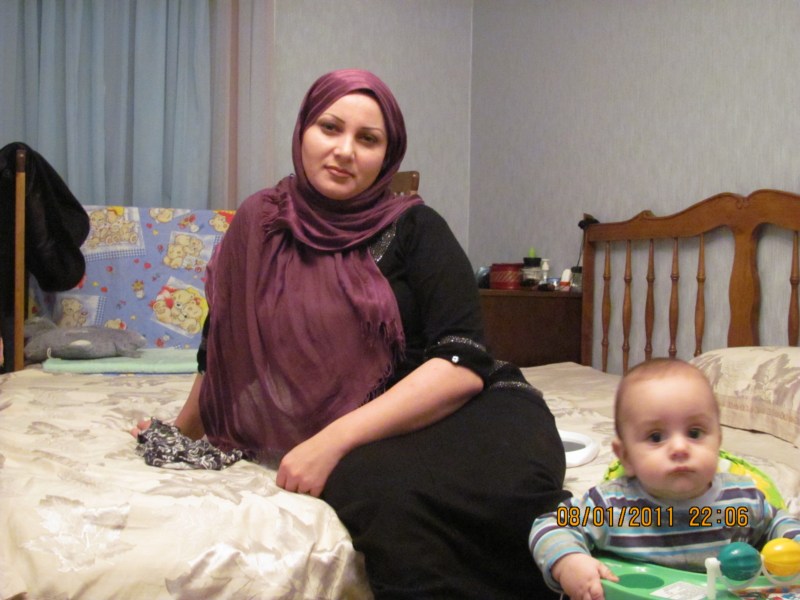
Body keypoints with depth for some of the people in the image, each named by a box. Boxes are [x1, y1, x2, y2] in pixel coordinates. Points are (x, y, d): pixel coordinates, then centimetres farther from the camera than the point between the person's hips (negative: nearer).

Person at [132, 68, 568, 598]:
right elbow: (225, 344, 21)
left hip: (459, 408, 0)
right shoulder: (260, 223, 7)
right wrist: (182, 431, 35)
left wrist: (334, 440, -19)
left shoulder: (413, 227, -2)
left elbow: (464, 362, -12)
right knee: (385, 491, -37)